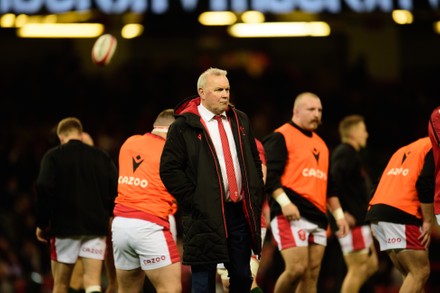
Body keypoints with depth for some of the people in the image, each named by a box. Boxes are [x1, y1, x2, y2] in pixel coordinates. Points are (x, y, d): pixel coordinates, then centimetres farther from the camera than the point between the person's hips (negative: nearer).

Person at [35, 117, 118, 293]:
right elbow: (116, 191, 2)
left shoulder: (53, 156, 0)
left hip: (64, 226, -2)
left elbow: (44, 189, -11)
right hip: (96, 228, 2)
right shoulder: (102, 157, 8)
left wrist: (41, 224, -3)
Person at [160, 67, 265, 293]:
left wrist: (256, 196, 11)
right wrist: (194, 201, -12)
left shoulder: (240, 121, 14)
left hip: (240, 212, 5)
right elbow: (169, 169, -8)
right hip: (205, 216, -5)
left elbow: (255, 161, 21)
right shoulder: (184, 126, -5)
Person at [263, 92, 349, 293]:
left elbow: (329, 185, 29)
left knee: (312, 275, 2)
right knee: (297, 269, -17)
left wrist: (339, 215, 21)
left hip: (318, 216, 8)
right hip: (291, 215, -8)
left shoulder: (320, 144, 24)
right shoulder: (280, 137, -1)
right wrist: (284, 202, -23)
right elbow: (269, 174, -11)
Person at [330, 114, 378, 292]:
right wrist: (341, 212, -25)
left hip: (360, 220, 10)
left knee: (371, 265, 14)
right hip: (352, 222, -10)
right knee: (357, 268, -7)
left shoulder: (346, 153, 18)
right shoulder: (347, 154, -13)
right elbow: (333, 181, -26)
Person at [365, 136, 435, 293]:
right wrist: (428, 221, -9)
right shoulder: (432, 148, 1)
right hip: (402, 214, -9)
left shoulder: (404, 150, 27)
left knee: (412, 276, 11)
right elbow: (425, 184, -13)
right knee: (420, 272, -8)